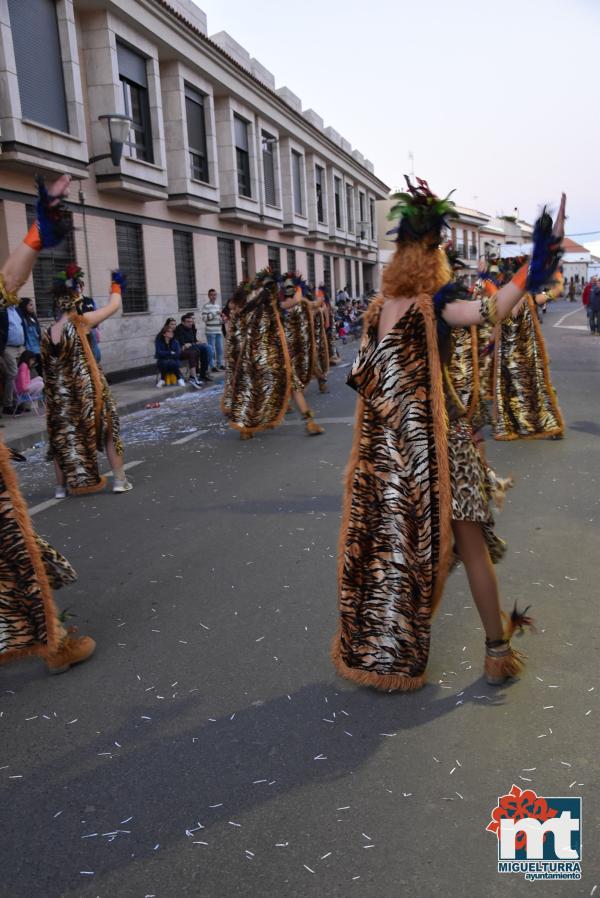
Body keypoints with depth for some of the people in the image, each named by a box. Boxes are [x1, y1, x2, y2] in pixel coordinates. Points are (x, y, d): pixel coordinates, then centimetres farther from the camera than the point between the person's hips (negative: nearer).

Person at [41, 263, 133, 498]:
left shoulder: (48, 333, 1)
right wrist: (116, 285, 16)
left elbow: (49, 369, 7)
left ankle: (62, 486, 18)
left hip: (61, 393, 4)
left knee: (63, 434, 12)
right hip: (87, 388, -4)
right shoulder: (80, 322, -11)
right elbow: (113, 306, -1)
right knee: (109, 428, 9)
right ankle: (119, 479, 11)